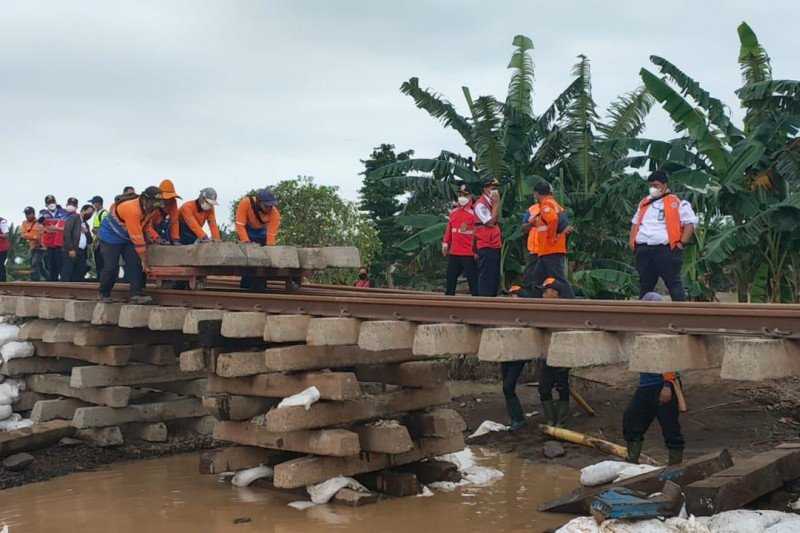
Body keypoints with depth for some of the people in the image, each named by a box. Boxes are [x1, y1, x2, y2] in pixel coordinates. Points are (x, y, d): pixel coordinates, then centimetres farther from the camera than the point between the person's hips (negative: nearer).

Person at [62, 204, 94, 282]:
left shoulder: (86, 224, 25)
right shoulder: (73, 218, 2)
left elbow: (89, 241, 21)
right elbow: (67, 233, -10)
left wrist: (87, 232, 1)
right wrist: (70, 249, -17)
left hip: (82, 253, 7)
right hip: (72, 252, -7)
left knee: (78, 278, 1)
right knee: (67, 277, -11)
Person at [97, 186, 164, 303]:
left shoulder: (152, 210, -9)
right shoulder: (132, 210, -35)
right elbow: (137, 237, -33)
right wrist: (144, 260, -28)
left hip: (127, 238, 7)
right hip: (111, 236, -7)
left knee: (135, 264, -8)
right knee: (111, 267, -9)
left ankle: (136, 294, -13)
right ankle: (104, 294, 13)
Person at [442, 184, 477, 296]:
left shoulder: (474, 213, -7)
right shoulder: (453, 212, 10)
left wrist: (476, 251, -12)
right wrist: (445, 243, 10)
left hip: (469, 254, -6)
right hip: (453, 253, 6)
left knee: (472, 280, -2)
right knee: (450, 279, 12)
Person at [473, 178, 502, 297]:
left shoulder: (492, 203, 15)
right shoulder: (481, 204, -11)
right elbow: (490, 222, -18)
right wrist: (496, 203, -14)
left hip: (495, 245, 9)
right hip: (486, 246, -9)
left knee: (495, 276, 13)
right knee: (486, 276, -9)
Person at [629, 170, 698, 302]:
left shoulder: (677, 203, 1)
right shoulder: (644, 203, 20)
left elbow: (690, 223, -2)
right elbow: (635, 223, 28)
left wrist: (682, 243, -9)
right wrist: (632, 241, 14)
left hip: (666, 249, -6)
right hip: (643, 250, 6)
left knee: (673, 283, -6)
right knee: (645, 285, 11)